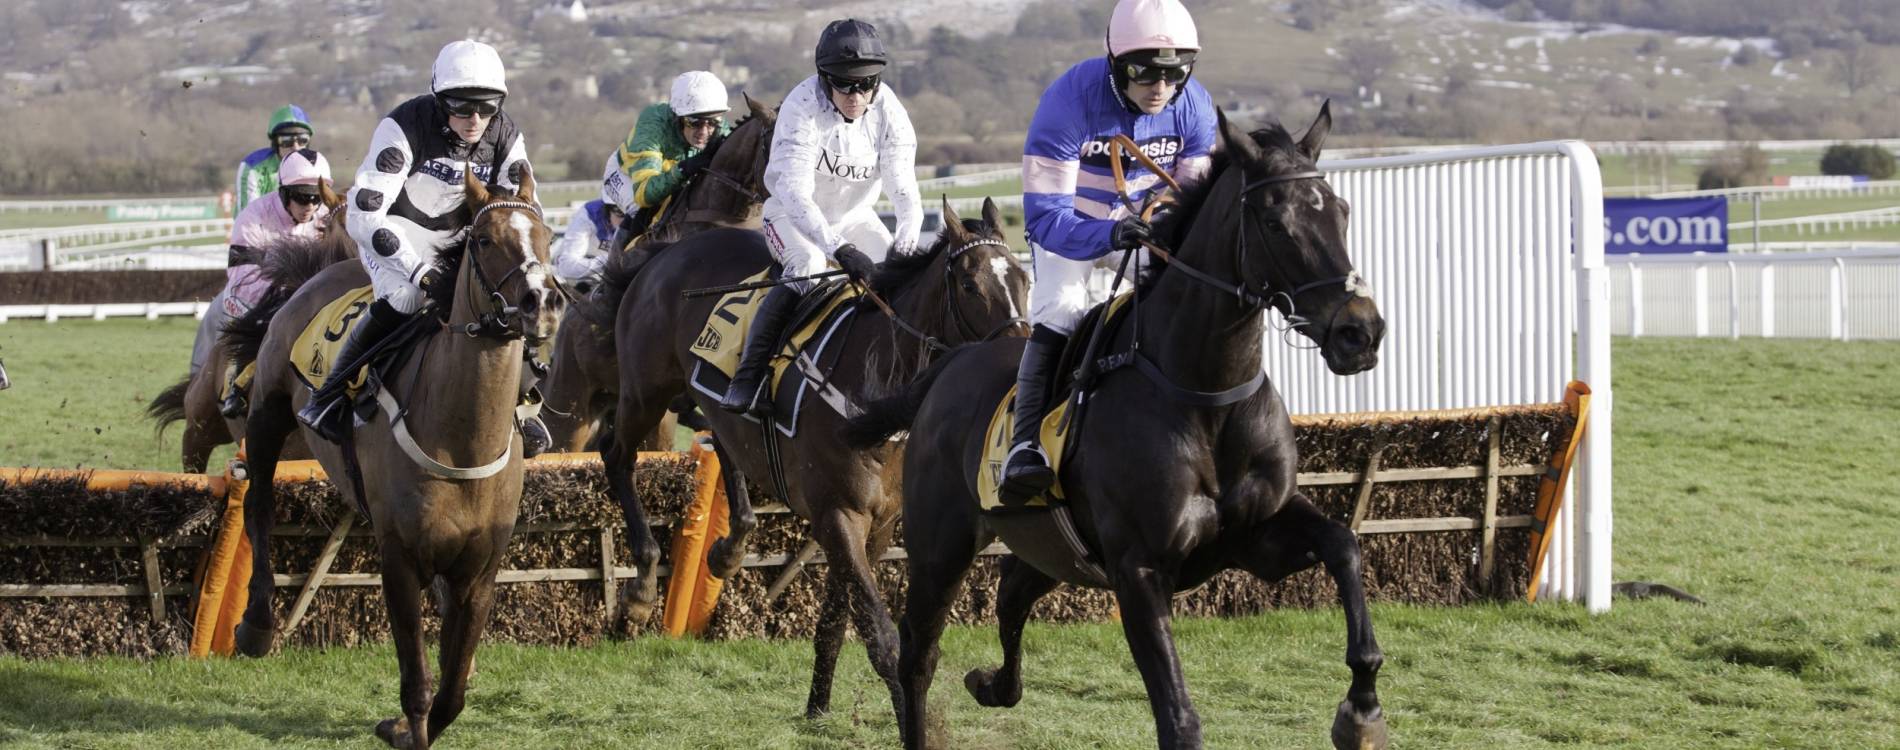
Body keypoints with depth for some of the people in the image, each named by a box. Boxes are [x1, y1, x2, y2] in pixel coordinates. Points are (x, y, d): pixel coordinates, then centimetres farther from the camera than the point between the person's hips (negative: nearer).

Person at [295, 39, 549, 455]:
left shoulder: (506, 138, -12)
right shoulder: (405, 127, -27)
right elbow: (364, 214, -30)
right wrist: (419, 271, -36)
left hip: (461, 239, 5)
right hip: (396, 233, -5)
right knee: (401, 300, -33)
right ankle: (326, 398, -22)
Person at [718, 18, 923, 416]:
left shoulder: (887, 111, -15)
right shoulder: (803, 108, -28)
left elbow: (904, 189, -19)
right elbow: (794, 191, -38)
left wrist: (905, 243, -40)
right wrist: (840, 249, -50)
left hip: (855, 217, 5)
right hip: (793, 215, -5)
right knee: (807, 265, -32)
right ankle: (748, 376, -34)